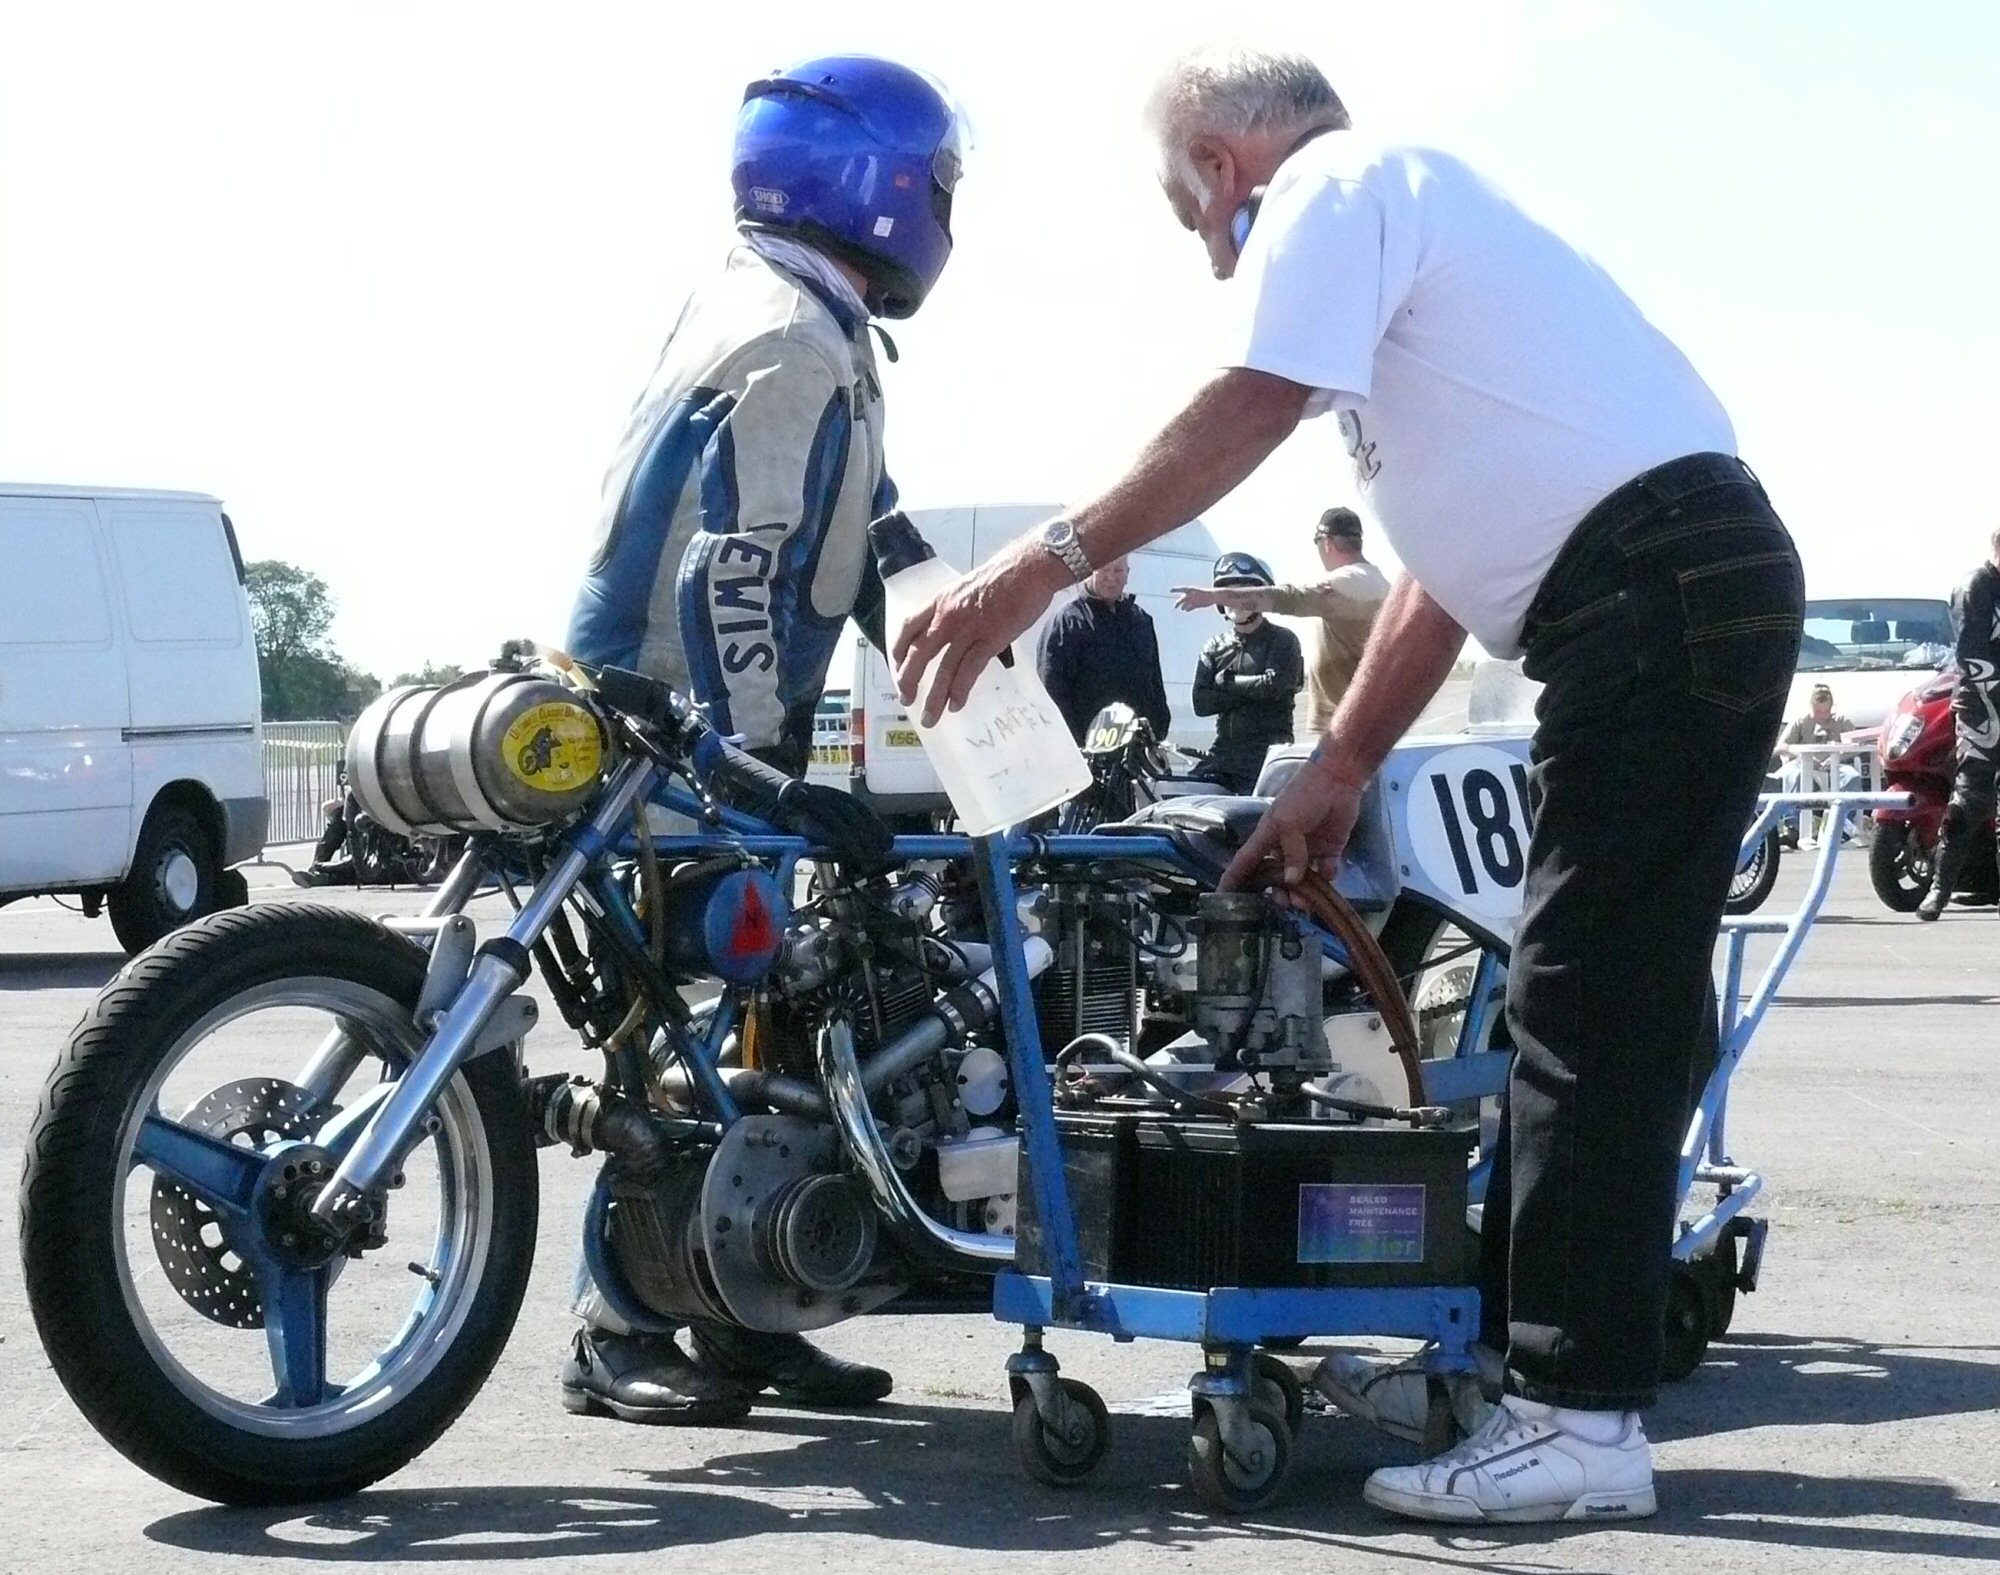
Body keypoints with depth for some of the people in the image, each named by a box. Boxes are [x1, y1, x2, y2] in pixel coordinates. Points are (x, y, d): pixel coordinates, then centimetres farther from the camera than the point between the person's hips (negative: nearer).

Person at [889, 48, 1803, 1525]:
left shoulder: (1337, 181, 1)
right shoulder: (1414, 228, 30)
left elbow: (1247, 409, -17)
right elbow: (1450, 562, 28)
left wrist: (1042, 564, -19)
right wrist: (1338, 774, 26)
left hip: (1656, 596, -10)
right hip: (1706, 587, 10)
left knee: (1590, 1013, -10)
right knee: (1591, 1002, 14)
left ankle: (1578, 1415, -9)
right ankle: (1508, 1346, 22)